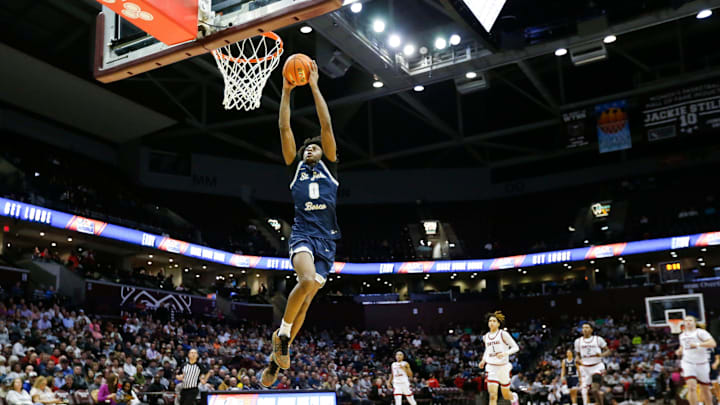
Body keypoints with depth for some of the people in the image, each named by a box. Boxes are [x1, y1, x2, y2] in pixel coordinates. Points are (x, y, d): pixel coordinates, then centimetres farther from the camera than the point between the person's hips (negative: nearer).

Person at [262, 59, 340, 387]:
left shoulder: (329, 167, 16)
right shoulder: (296, 169, 17)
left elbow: (326, 125, 8)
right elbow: (284, 128, 11)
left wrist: (314, 86, 6)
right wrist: (287, 91, 7)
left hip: (326, 239, 1)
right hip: (302, 234, -1)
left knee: (306, 298, -1)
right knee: (308, 281, -30)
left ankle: (277, 357, 11)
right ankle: (281, 333, -9)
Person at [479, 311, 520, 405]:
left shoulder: (503, 334, -7)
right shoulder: (486, 337, 8)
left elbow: (516, 347, -9)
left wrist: (505, 353, -24)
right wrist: (483, 360, 12)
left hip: (503, 367, -3)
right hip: (491, 368, 3)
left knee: (506, 395, 13)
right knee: (493, 396, -12)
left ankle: (514, 397, 49)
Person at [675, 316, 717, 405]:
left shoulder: (701, 332, -5)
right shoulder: (682, 335, 12)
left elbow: (713, 344, -18)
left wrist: (697, 345, -26)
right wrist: (679, 351, 9)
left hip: (702, 364, -2)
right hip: (688, 363, 2)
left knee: (705, 389, 11)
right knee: (691, 387, -17)